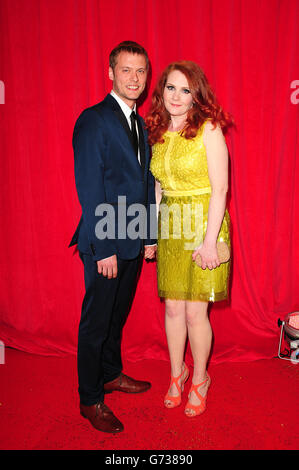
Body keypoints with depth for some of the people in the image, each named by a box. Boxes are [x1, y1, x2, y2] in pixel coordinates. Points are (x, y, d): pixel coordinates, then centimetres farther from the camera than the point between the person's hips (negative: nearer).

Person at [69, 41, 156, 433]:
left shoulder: (140, 124, 14)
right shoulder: (93, 120, -11)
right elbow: (89, 190, -16)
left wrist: (149, 236, 11)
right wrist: (104, 249, -18)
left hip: (133, 241, 8)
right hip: (105, 243, -7)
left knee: (117, 314, 20)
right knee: (96, 320, 6)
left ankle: (111, 374, 41)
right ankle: (90, 400, 23)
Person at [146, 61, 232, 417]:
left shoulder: (209, 130, -7)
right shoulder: (157, 133, 10)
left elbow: (219, 188, -12)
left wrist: (210, 240, -17)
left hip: (203, 225, -4)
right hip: (169, 228, 5)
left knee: (195, 311, 1)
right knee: (173, 308, 10)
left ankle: (199, 379, 27)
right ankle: (176, 373, 34)